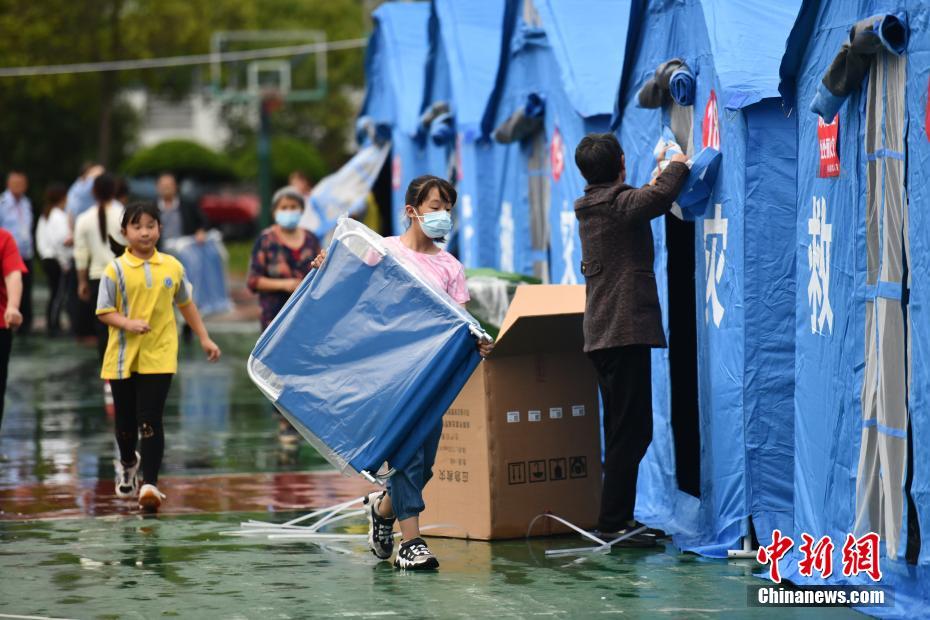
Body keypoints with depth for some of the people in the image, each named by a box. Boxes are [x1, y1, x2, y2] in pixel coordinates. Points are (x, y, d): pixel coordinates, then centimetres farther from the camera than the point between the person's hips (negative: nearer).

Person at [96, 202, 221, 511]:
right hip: (123, 357, 0)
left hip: (159, 356, 0)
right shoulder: (116, 270, -5)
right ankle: (128, 463, 43)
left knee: (150, 420, -9)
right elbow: (104, 312, -4)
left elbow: (186, 304, 16)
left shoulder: (172, 266, 3)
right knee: (126, 420, 14)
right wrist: (128, 323, -23)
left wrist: (204, 339, 15)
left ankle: (149, 483, -9)